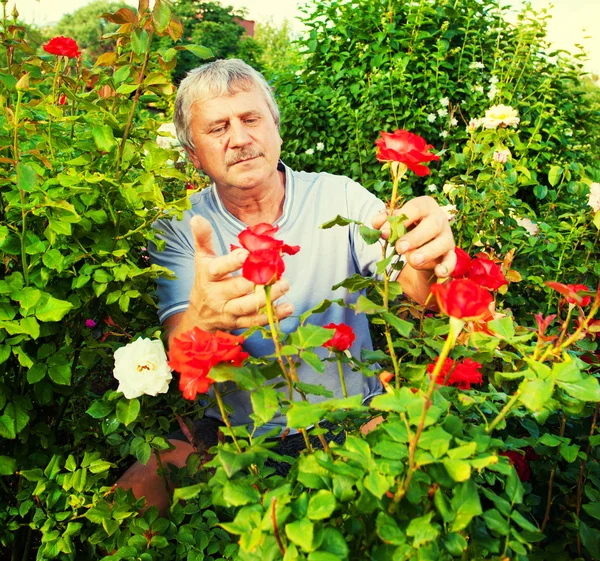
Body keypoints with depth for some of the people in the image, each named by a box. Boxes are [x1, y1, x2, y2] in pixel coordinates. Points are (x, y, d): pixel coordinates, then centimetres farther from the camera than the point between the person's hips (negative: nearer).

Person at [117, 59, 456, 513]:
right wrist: (207, 316, -42)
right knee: (137, 490, -21)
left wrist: (427, 263, -37)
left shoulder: (339, 197, -1)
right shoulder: (177, 231, -4)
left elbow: (416, 289, -11)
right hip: (238, 432, 0)